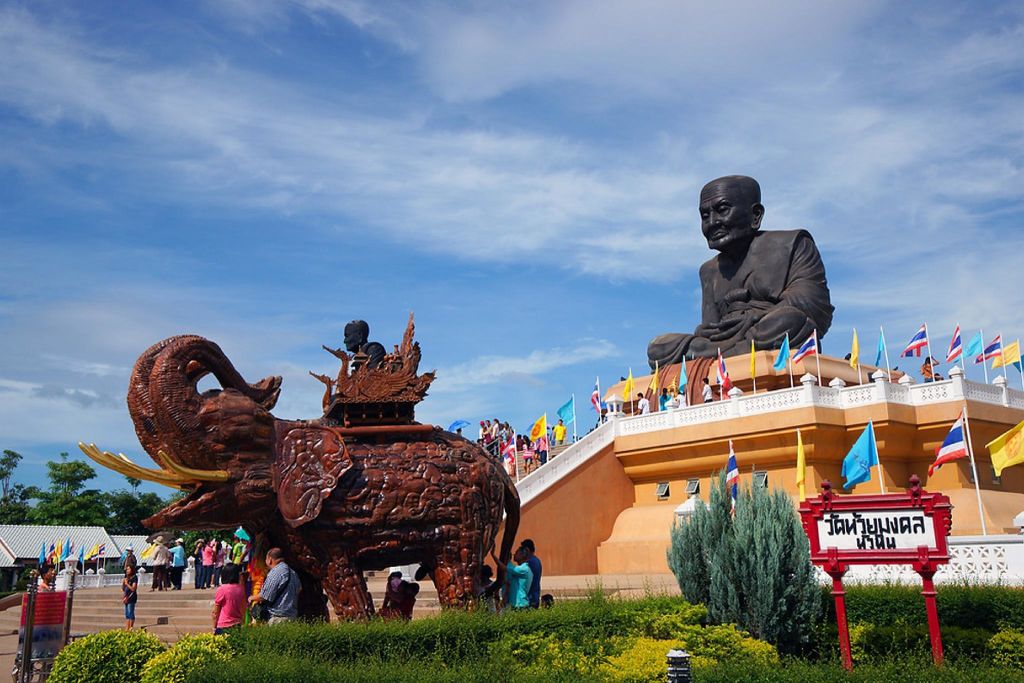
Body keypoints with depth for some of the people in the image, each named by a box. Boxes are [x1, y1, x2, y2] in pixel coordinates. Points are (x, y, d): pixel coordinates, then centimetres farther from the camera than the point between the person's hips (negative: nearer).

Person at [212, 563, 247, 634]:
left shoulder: (221, 589, -11)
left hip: (223, 626, -4)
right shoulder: (241, 589, 0)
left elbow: (215, 612, -5)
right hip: (237, 625, 4)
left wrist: (214, 628, 5)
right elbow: (243, 608, 10)